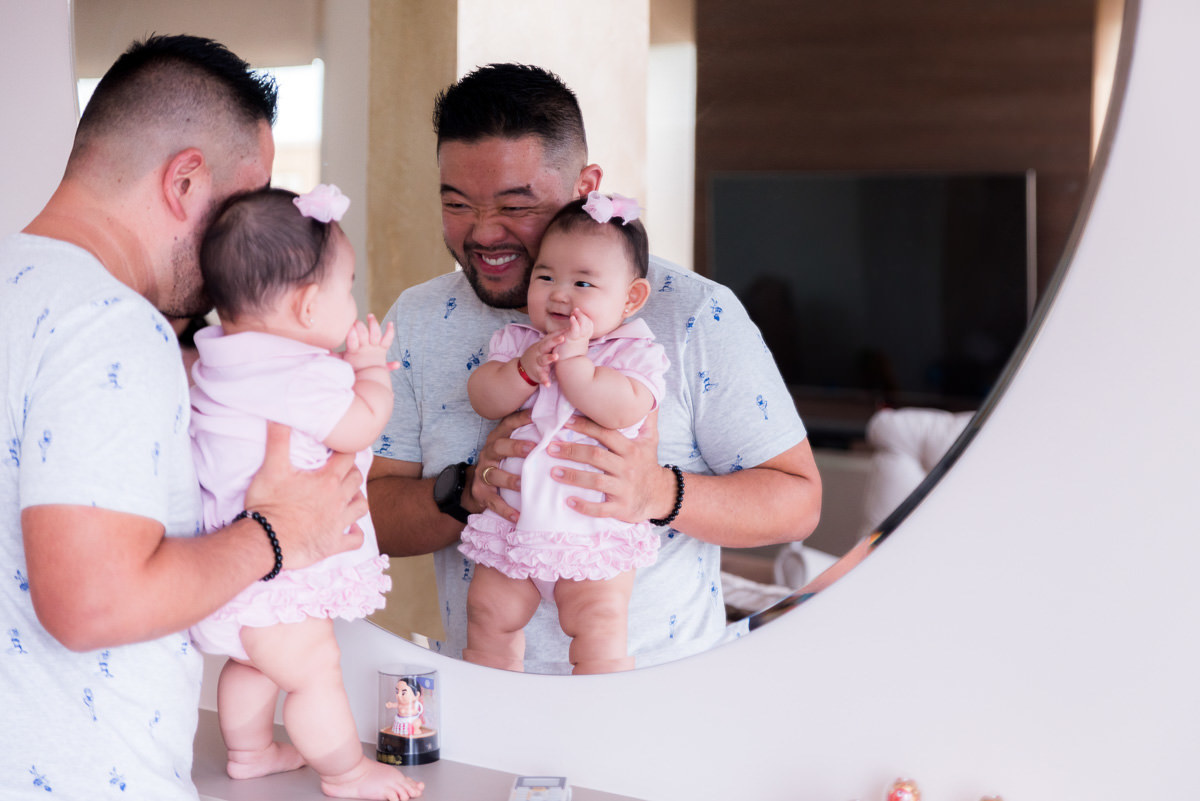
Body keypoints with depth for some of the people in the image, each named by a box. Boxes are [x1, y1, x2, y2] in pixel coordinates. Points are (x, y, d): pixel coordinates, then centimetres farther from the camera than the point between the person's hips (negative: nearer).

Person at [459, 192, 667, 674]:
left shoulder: (636, 351, -4)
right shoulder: (515, 340, 7)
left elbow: (624, 408, -22)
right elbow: (483, 398, -6)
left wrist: (573, 360, -23)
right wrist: (524, 369, -22)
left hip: (597, 533, -4)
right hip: (513, 522, 4)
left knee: (598, 623, -12)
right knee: (490, 615, 5)